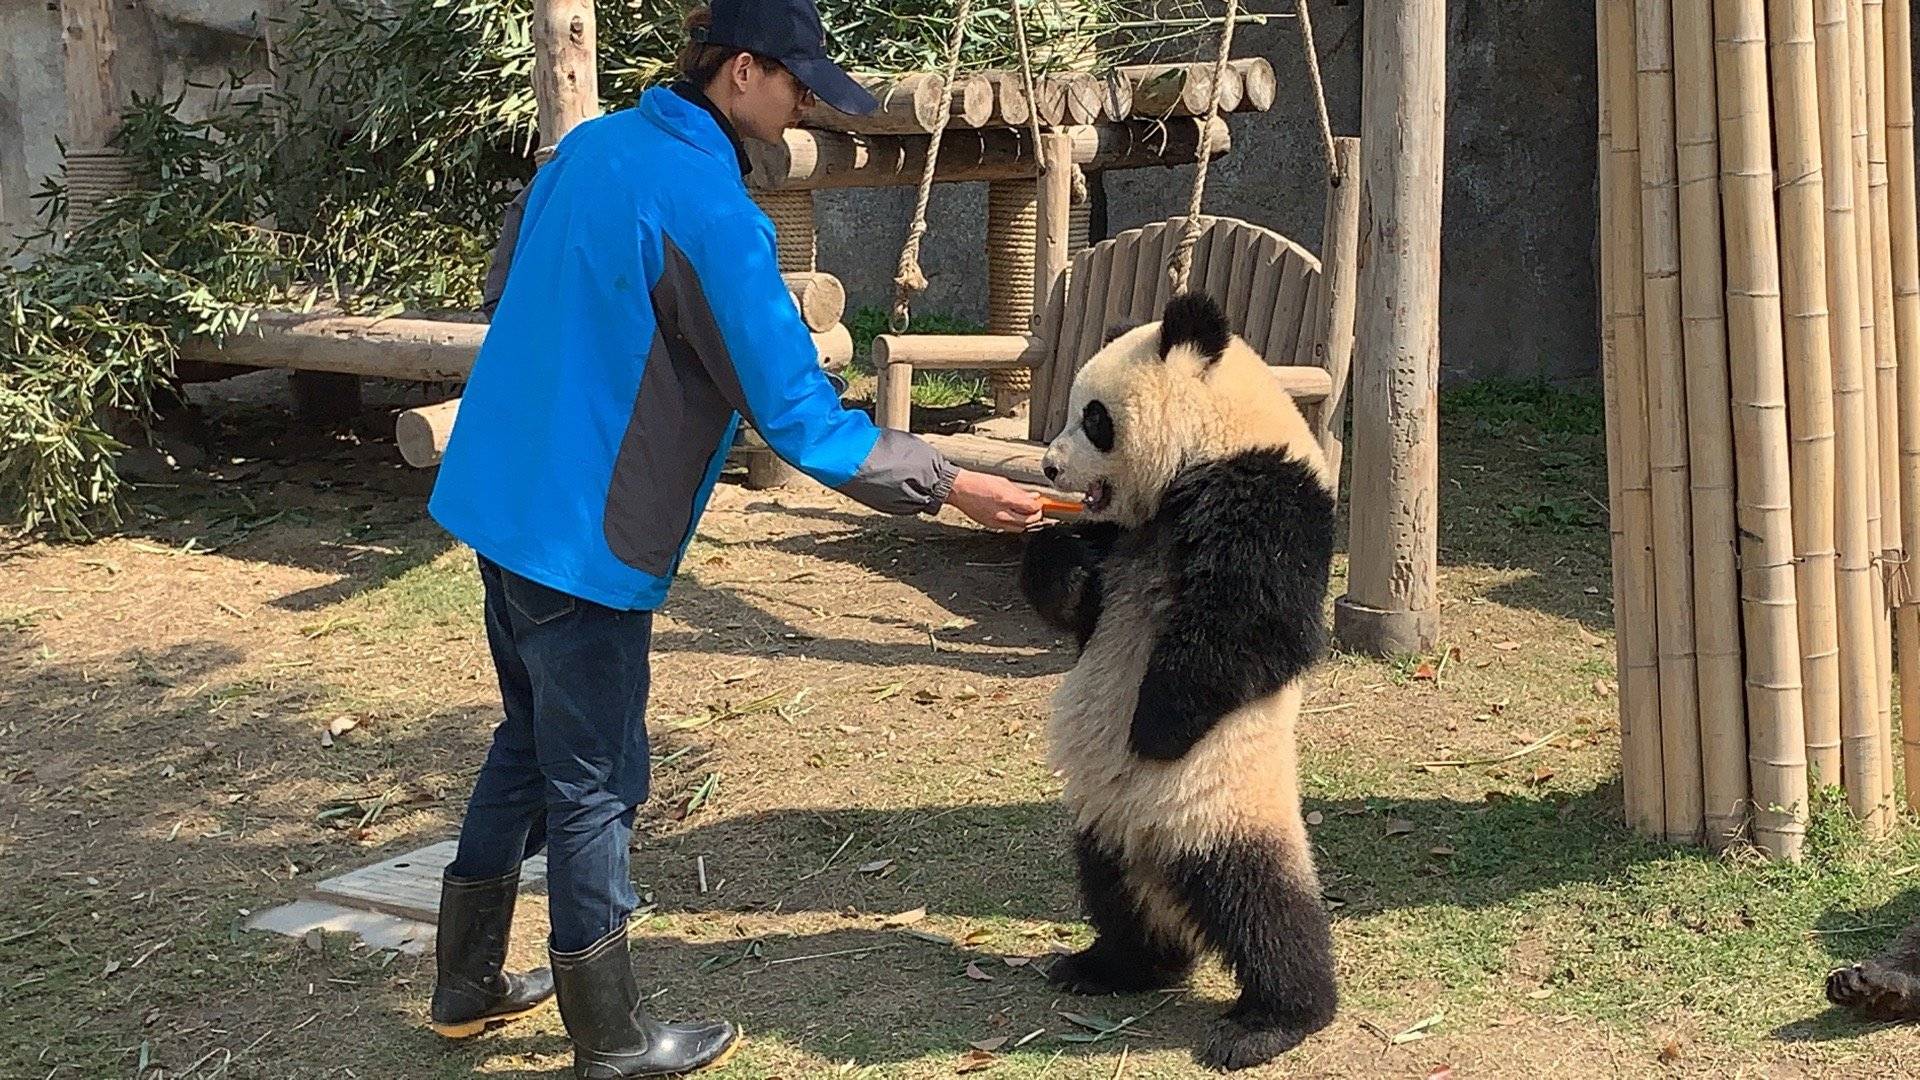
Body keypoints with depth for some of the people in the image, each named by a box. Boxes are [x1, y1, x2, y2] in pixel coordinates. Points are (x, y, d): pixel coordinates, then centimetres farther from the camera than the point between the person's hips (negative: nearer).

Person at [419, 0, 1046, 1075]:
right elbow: (802, 418, -20)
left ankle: (467, 983, 34)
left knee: (531, 742, 22)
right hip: (583, 538, -9)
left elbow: (505, 292, 19)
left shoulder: (588, 147, 5)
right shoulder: (710, 213, -21)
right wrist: (952, 485, -11)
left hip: (499, 497, 9)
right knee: (596, 786, 4)